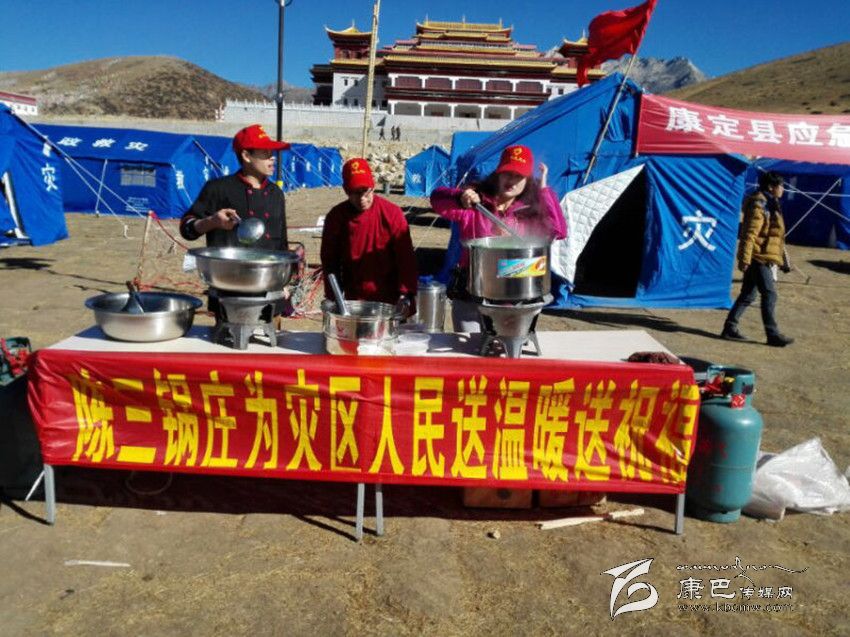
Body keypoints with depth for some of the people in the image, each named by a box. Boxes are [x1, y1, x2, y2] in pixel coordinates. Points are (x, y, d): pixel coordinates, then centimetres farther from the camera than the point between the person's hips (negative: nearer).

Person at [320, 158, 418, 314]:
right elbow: (329, 259, 5)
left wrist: (406, 294, -14)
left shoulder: (392, 213, -8)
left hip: (390, 300, -1)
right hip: (354, 301, 1)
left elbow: (405, 256, -7)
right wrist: (333, 298, 0)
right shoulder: (336, 217, -2)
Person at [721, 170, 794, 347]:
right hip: (759, 257, -10)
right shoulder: (759, 205, -14)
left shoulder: (770, 204, 18)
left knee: (747, 295, 11)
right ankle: (773, 334, -2)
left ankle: (730, 328, 15)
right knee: (769, 294, -7)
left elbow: (776, 236, 24)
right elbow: (750, 233, -20)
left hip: (764, 258, 10)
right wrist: (745, 259, -23)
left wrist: (784, 260, 26)